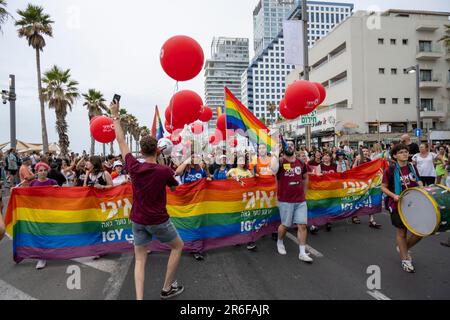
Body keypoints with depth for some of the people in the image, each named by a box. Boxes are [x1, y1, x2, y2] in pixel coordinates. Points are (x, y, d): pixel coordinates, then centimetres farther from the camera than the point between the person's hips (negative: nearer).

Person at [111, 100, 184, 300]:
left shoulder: (133, 167, -9)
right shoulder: (165, 171, -17)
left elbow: (121, 141, 3)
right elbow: (174, 188, 5)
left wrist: (115, 115, 12)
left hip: (138, 221, 4)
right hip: (158, 221, -3)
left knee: (140, 260, 14)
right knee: (178, 246, 20)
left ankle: (139, 298, 4)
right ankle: (167, 288, 25)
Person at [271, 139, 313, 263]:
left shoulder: (301, 162, 6)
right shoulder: (280, 161, -9)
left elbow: (305, 178, 22)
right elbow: (274, 170, -34)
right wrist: (275, 154, -27)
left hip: (301, 200, 4)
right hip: (285, 201, -4)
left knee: (302, 225, 3)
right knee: (285, 225, 10)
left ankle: (302, 253, 14)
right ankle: (280, 242, 38)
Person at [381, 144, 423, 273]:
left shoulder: (412, 167, 2)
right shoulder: (390, 170, -12)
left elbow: (418, 182, 15)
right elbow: (383, 187, -7)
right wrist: (394, 195, -22)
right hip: (398, 205, -4)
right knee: (402, 232, 9)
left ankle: (403, 248, 35)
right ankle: (405, 259, 28)